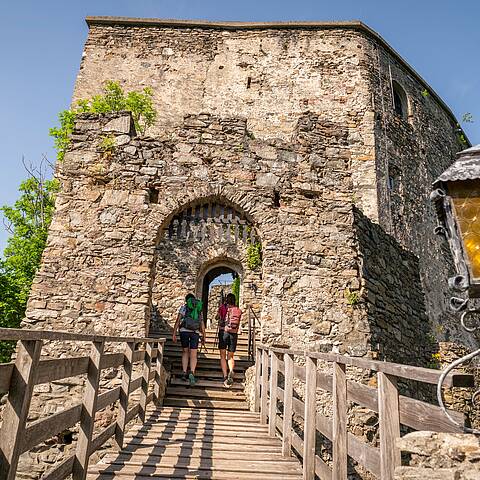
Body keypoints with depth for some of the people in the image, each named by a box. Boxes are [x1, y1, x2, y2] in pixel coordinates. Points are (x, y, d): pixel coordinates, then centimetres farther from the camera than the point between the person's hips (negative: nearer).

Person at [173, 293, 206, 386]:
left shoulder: (184, 307, 7)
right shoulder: (199, 309, 15)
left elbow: (178, 320, 0)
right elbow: (202, 323, 14)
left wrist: (174, 333, 1)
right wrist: (203, 336, 19)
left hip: (184, 330, -1)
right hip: (195, 332, 1)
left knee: (185, 352, 16)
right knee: (193, 355, 1)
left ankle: (184, 372, 9)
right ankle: (192, 373, -20)